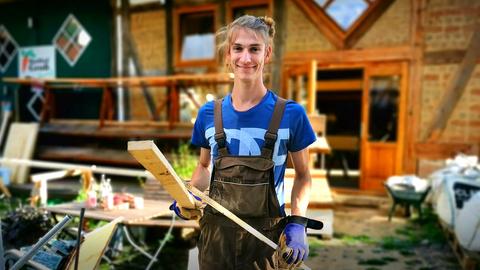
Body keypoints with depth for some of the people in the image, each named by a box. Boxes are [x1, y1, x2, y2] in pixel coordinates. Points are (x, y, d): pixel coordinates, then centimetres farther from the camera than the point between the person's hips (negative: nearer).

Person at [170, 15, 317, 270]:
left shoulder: (290, 114, -9)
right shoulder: (208, 114, -3)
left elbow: (303, 175, 1)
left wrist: (297, 223, -11)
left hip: (267, 236, -2)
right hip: (216, 232, 2)